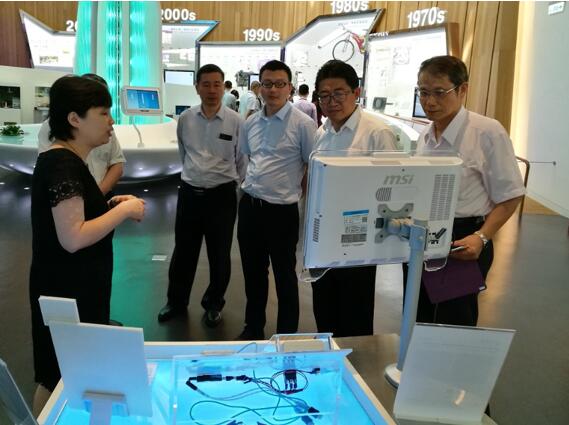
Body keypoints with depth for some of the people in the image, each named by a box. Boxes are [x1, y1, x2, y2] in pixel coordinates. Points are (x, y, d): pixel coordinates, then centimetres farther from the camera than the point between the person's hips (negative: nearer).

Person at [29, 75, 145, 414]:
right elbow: (73, 238, -30)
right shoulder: (63, 164, -22)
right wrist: (123, 210, -20)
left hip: (74, 287, 10)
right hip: (66, 291, -10)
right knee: (61, 378, 6)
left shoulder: (64, 160, 9)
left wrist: (110, 205, 5)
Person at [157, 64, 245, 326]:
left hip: (222, 195, -2)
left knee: (219, 255, 10)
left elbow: (242, 160, 1)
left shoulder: (235, 121, -8)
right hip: (189, 192, 3)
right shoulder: (185, 119, 2)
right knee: (183, 252, 13)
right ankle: (176, 302, 32)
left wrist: (230, 182, 6)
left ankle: (213, 305, 30)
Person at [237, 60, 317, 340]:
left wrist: (297, 190, -2)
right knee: (253, 272, 18)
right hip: (249, 206, 6)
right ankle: (253, 328, 36)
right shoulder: (251, 123, 7)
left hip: (282, 210, -6)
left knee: (284, 276, 9)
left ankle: (287, 337, 26)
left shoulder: (302, 124, -11)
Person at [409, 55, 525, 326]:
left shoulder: (488, 132, -14)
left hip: (460, 245, -6)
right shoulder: (425, 136, 8)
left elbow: (508, 197, -13)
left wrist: (481, 238, -24)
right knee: (418, 323, 17)